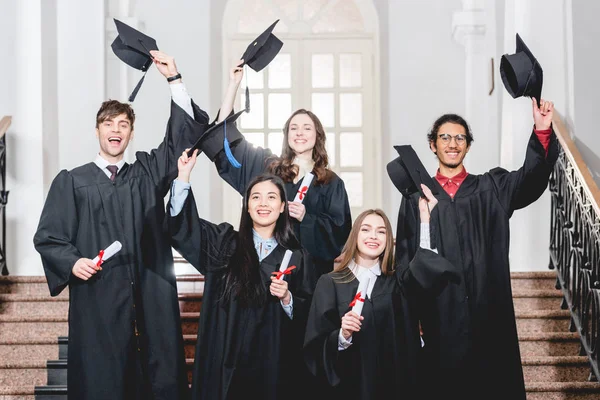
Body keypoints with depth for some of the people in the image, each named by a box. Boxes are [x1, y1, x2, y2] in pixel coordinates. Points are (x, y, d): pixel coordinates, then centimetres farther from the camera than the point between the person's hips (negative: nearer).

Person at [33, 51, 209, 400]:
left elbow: (188, 133, 7)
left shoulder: (148, 172, 15)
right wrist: (72, 262, -14)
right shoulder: (71, 181, 9)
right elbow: (48, 237, 5)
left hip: (151, 298, 2)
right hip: (97, 300, -2)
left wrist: (175, 79, -1)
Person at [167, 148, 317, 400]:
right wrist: (184, 175, -8)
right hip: (227, 361, 0)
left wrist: (287, 298, -15)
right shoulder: (225, 243, 5)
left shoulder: (297, 257, 3)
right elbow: (180, 223, 0)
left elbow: (308, 314, 5)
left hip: (274, 362, 0)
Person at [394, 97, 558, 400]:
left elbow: (531, 178, -9)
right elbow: (405, 259, 6)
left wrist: (542, 131, -25)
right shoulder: (416, 196, 7)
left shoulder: (491, 189, 10)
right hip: (438, 317, -1)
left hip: (488, 314, 1)